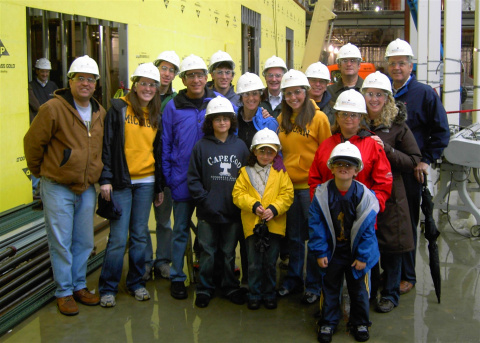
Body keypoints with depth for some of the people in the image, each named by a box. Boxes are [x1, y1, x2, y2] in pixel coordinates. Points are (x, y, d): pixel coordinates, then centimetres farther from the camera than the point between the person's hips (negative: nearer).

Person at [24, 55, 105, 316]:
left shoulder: (100, 113, 7)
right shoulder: (53, 109, -13)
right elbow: (33, 143, -5)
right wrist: (40, 171, 5)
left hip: (87, 188, 6)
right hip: (57, 188, -5)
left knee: (85, 242, 13)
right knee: (61, 243, 2)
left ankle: (79, 285, 29)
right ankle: (64, 292, 16)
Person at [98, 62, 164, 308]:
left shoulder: (156, 115, 12)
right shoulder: (119, 109, -2)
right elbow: (107, 145, -6)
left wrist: (159, 186, 14)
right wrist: (105, 179, -12)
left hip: (146, 182, 4)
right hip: (121, 182, -4)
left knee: (140, 235, 10)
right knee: (118, 237, -4)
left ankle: (136, 283, 23)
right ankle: (108, 288, 9)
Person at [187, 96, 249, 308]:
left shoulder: (240, 146, 4)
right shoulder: (201, 146, -1)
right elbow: (193, 178, -2)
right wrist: (204, 199, -12)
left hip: (233, 211, 1)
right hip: (208, 212, -1)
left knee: (229, 252, 14)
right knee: (208, 252, 7)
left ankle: (231, 288, 27)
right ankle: (204, 289, 21)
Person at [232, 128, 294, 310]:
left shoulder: (280, 172, 6)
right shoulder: (246, 172, 6)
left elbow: (287, 195, -2)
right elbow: (238, 194, -1)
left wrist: (274, 209, -16)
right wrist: (254, 205, -16)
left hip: (274, 225, 0)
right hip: (252, 224, 0)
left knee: (270, 263, 9)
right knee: (254, 264, 6)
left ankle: (269, 294, 23)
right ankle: (254, 294, 20)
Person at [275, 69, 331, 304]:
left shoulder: (318, 117, -8)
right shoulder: (282, 119, 8)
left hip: (312, 186, -5)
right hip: (289, 185, 5)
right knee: (294, 237, 16)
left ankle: (314, 285, 17)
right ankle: (293, 280, 29)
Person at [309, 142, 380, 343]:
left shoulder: (364, 196, -13)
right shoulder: (322, 194, -11)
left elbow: (368, 228, -9)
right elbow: (316, 224, -8)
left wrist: (363, 256, -9)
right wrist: (320, 252, -10)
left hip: (356, 254, 0)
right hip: (332, 252, 0)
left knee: (359, 289, 14)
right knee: (330, 288, 13)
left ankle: (360, 323, 33)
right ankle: (328, 323, 29)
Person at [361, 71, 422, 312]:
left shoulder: (397, 126, -3)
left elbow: (414, 162, -6)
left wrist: (387, 149, -17)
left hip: (389, 194, -2)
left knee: (391, 247, 4)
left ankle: (390, 294, 22)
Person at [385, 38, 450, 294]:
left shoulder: (425, 94, -4)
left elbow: (441, 131, -3)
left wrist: (426, 160, -10)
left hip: (410, 171, -4)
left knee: (407, 223, 4)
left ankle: (407, 276, 15)